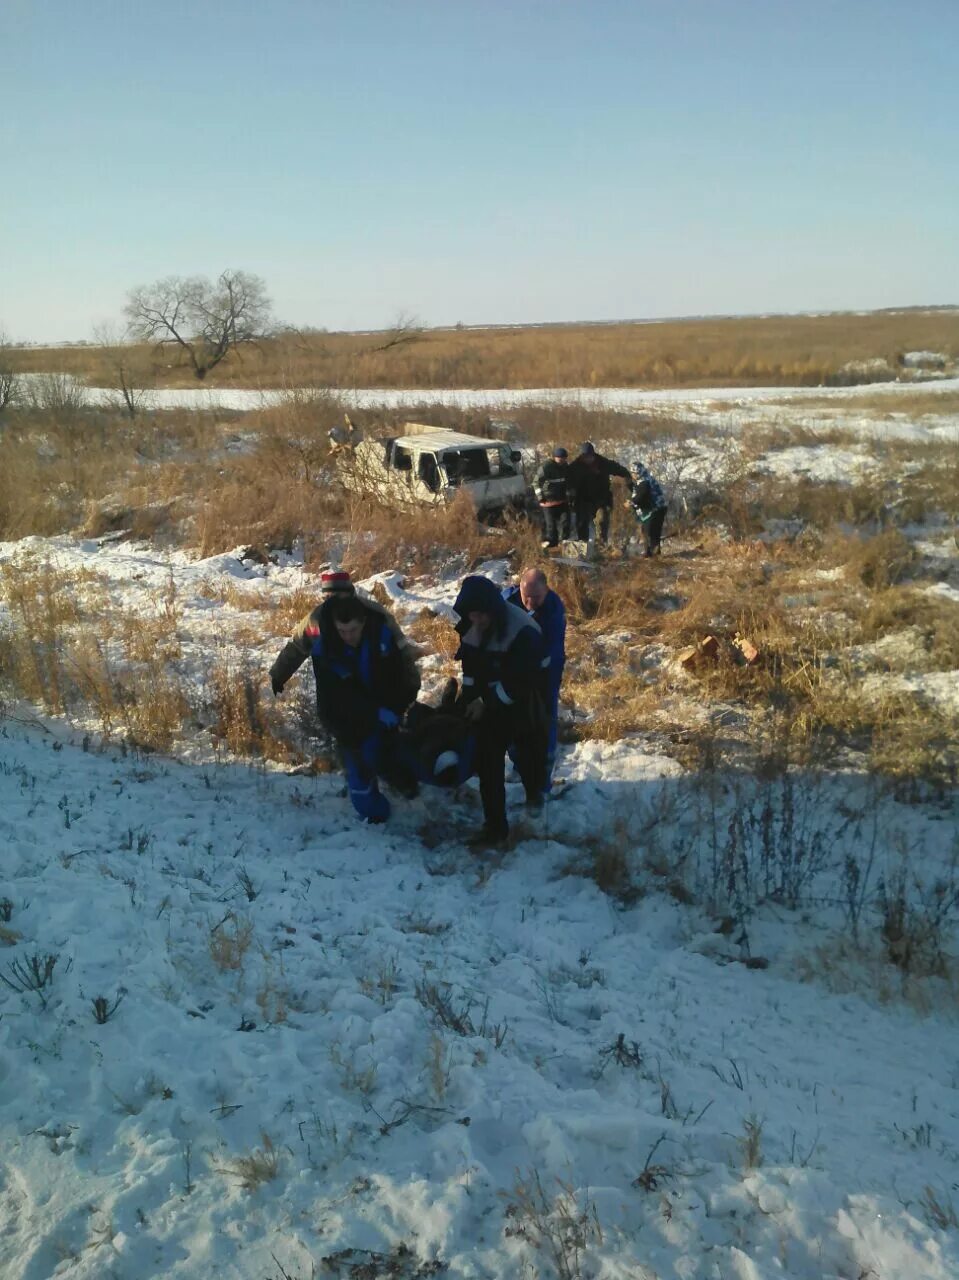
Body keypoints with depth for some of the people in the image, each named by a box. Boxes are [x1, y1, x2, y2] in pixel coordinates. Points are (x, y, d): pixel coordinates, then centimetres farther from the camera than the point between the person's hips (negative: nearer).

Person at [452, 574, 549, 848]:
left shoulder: (522, 631, -28)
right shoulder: (471, 628, -6)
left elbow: (522, 680, -25)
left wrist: (487, 704, -21)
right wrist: (468, 698, 0)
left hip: (523, 704, -6)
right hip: (489, 703, 6)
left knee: (529, 753, 10)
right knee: (488, 764, 9)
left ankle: (534, 792, 35)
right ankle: (495, 825, 22)